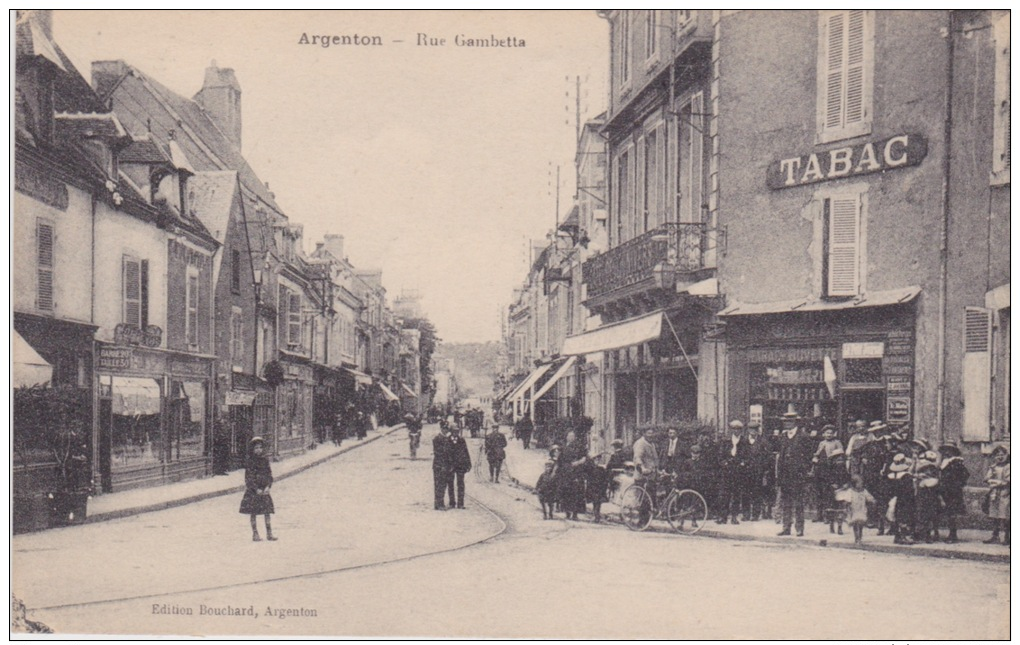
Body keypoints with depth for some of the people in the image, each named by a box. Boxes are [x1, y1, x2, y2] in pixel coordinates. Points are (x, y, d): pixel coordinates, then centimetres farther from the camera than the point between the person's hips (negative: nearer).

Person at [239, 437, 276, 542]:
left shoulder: (265, 460, 6)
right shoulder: (250, 462, -6)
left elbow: (269, 474, 6)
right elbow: (249, 478, -10)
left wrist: (268, 487, -7)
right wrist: (256, 489, -16)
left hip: (264, 490, 4)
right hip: (253, 490, -4)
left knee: (267, 511, 2)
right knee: (253, 513, 1)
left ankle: (269, 533, 7)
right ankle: (255, 534, 7)